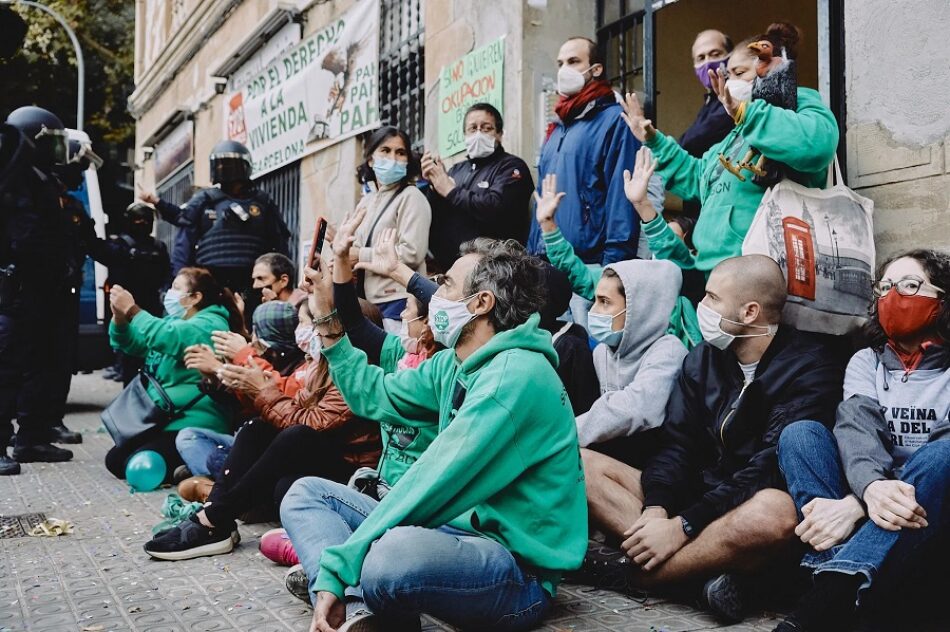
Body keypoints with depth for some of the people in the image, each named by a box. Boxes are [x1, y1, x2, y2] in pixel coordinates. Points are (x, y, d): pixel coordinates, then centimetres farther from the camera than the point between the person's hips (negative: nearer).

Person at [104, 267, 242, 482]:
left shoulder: (210, 325, -15)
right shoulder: (175, 321, 15)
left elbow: (169, 337, -34)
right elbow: (132, 343, 11)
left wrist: (132, 310, -28)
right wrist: (120, 317, -8)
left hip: (194, 425, -10)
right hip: (164, 418, 10)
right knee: (114, 460, 9)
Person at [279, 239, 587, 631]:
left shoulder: (515, 376, -19)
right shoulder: (453, 364, 10)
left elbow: (431, 487, -22)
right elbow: (375, 396, 23)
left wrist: (335, 569, -19)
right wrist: (328, 323, 16)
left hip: (516, 571, -10)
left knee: (387, 560, -42)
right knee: (306, 493, 10)